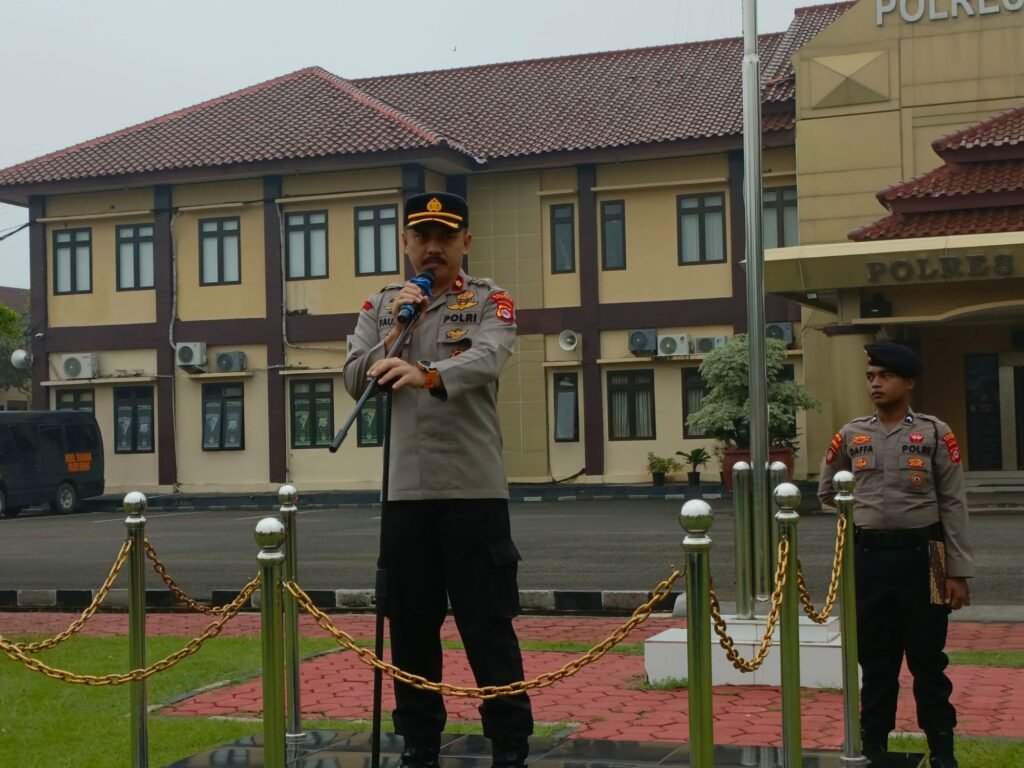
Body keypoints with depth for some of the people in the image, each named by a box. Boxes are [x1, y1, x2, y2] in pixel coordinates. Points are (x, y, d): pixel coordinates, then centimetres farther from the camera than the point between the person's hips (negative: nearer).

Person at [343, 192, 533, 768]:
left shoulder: (490, 302, 0)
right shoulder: (381, 306, 13)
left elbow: (484, 360, -21)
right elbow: (356, 382, 5)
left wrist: (425, 374, -40)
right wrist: (394, 334, -10)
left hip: (474, 490, -4)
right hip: (405, 490, 4)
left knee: (489, 625, -1)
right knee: (411, 624, 10)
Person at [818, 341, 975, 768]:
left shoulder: (935, 434, -2)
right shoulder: (851, 435, 4)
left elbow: (953, 505, -3)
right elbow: (826, 492, 20)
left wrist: (957, 571, -6)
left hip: (920, 556, -2)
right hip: (868, 557, 2)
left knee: (927, 658, 6)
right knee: (875, 659, 10)